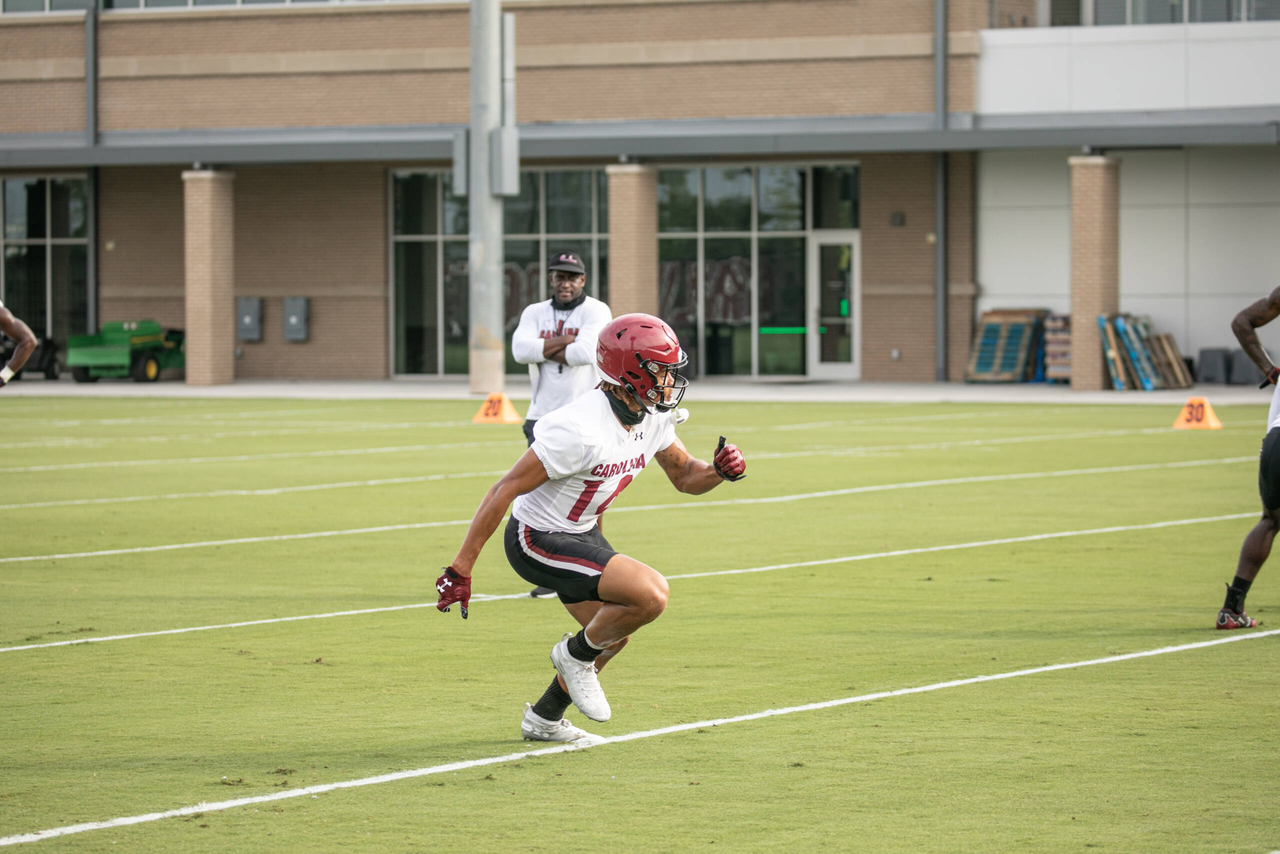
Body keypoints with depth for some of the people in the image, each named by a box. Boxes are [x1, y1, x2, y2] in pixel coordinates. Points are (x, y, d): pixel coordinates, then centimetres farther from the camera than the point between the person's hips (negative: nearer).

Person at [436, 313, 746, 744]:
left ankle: (544, 719, 40)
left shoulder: (653, 418, -5)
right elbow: (505, 490, -27)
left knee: (613, 635, 22)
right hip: (539, 541, -10)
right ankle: (577, 655, 3)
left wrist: (719, 470, -14)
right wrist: (461, 568, -27)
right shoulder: (581, 430, -31)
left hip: (581, 532, 10)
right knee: (651, 595, -22)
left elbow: (684, 476, 11)